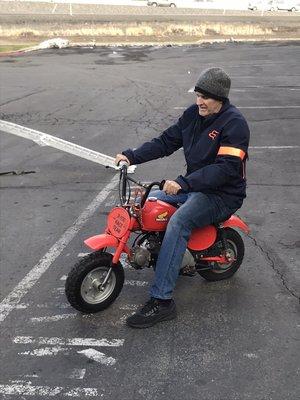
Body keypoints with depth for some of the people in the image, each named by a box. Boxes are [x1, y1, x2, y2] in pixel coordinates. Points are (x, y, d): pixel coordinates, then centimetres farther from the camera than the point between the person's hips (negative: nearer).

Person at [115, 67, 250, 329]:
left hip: (223, 194, -8)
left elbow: (226, 168, -28)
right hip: (193, 185, 9)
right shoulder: (194, 114, 6)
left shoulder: (234, 123, -17)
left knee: (178, 221, -32)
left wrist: (183, 184, -35)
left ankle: (162, 301, -31)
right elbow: (167, 141, 9)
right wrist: (132, 156, -3)